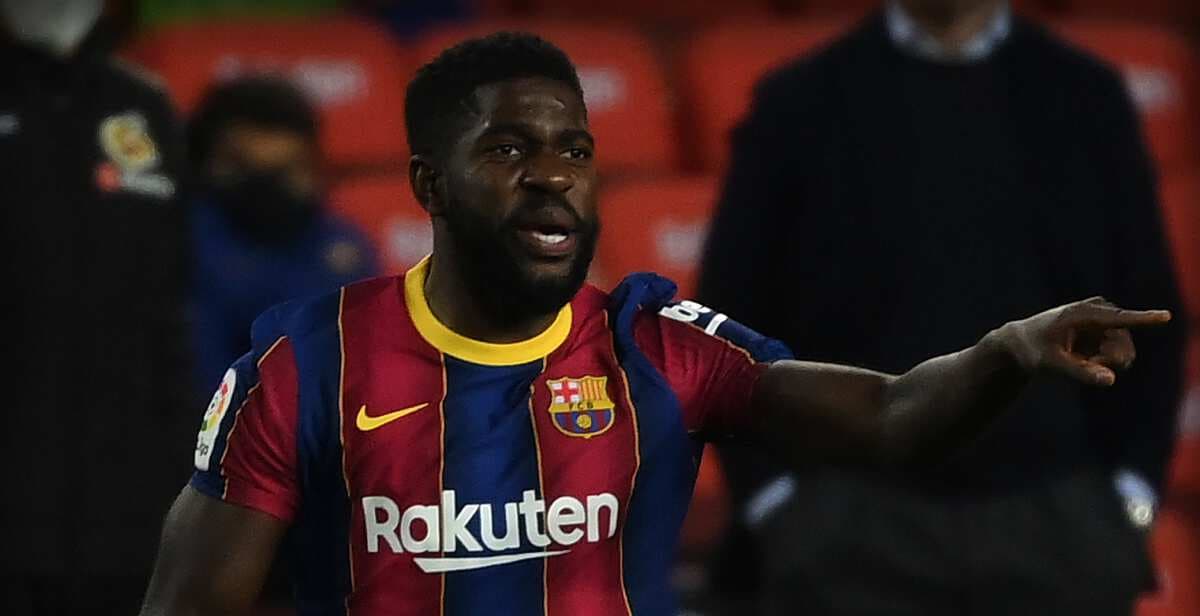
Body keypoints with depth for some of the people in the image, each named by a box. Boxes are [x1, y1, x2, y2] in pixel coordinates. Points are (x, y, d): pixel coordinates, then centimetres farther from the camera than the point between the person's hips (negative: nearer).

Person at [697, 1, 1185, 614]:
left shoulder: (1085, 97, 8)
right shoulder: (801, 104, 4)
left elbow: (1149, 313, 10)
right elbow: (732, 319, 5)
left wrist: (1132, 497, 1)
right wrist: (772, 497, -3)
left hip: (1058, 527, 1)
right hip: (854, 529, -1)